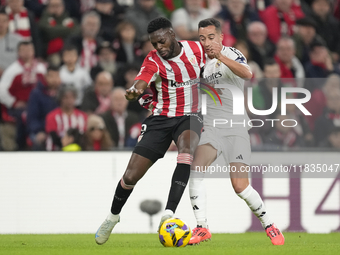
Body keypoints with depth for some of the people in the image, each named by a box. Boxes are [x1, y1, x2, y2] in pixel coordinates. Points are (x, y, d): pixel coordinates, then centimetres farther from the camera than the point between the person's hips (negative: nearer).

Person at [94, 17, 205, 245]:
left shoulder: (196, 49, -5)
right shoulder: (153, 61, -14)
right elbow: (141, 83, -35)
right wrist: (133, 92, -58)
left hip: (189, 116, 0)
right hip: (160, 119, 0)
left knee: (186, 150, -35)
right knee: (131, 176, -3)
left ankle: (169, 215, -38)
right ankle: (113, 217, 28)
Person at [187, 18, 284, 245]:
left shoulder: (232, 55, -6)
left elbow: (247, 74, -29)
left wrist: (220, 56, -41)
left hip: (236, 127, -4)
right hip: (211, 127, 4)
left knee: (240, 186, -12)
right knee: (196, 167, -24)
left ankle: (269, 225, 12)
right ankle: (202, 227, -18)